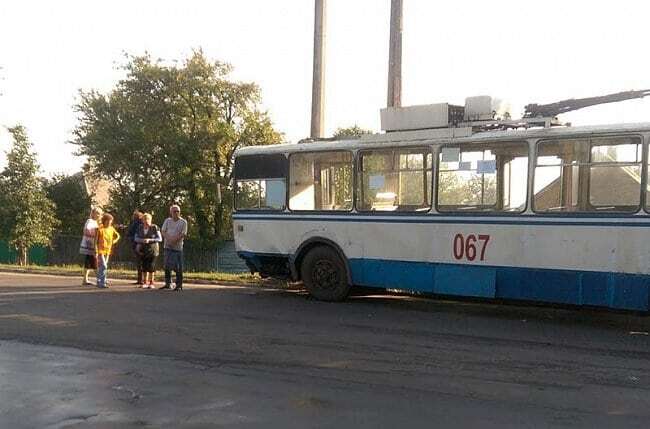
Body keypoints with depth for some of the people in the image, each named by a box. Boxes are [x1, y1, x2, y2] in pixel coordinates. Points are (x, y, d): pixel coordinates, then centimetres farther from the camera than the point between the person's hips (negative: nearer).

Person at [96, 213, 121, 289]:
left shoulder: (111, 229, 4)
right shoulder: (100, 229, -13)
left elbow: (117, 236, 21)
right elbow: (96, 241, -12)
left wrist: (114, 241, 4)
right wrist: (96, 252, -15)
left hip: (107, 251, 6)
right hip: (100, 250, -6)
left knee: (100, 268, 14)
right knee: (103, 267, -14)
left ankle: (99, 282, 22)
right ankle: (102, 283, -13)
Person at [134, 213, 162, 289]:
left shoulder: (154, 227, -7)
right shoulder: (140, 228, 4)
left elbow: (160, 239, -9)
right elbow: (136, 238, 9)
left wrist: (149, 240, -20)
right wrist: (142, 240, -12)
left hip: (152, 250, -3)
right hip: (143, 250, 3)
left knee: (151, 267, -4)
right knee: (144, 267, 4)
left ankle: (151, 283, 5)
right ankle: (145, 282, 14)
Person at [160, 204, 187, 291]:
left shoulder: (183, 222, -2)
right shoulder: (167, 221, 10)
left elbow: (183, 234, -10)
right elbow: (163, 232, 4)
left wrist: (175, 240, -21)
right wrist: (168, 238, -14)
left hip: (177, 247, -4)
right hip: (168, 246, 4)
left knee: (178, 267, -5)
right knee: (167, 265, 11)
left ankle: (179, 285, 1)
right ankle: (168, 283, 22)